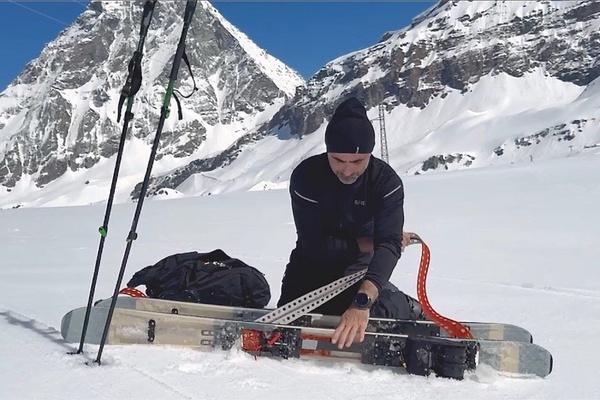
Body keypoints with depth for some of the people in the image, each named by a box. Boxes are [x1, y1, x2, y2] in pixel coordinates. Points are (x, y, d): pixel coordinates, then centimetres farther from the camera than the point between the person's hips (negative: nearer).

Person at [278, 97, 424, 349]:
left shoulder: (387, 181, -25)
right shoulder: (306, 176, -25)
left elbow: (388, 244, -38)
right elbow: (315, 245, -26)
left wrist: (362, 301, -52)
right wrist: (365, 243, -21)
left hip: (360, 265, -2)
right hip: (313, 263, 2)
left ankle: (409, 310, 11)